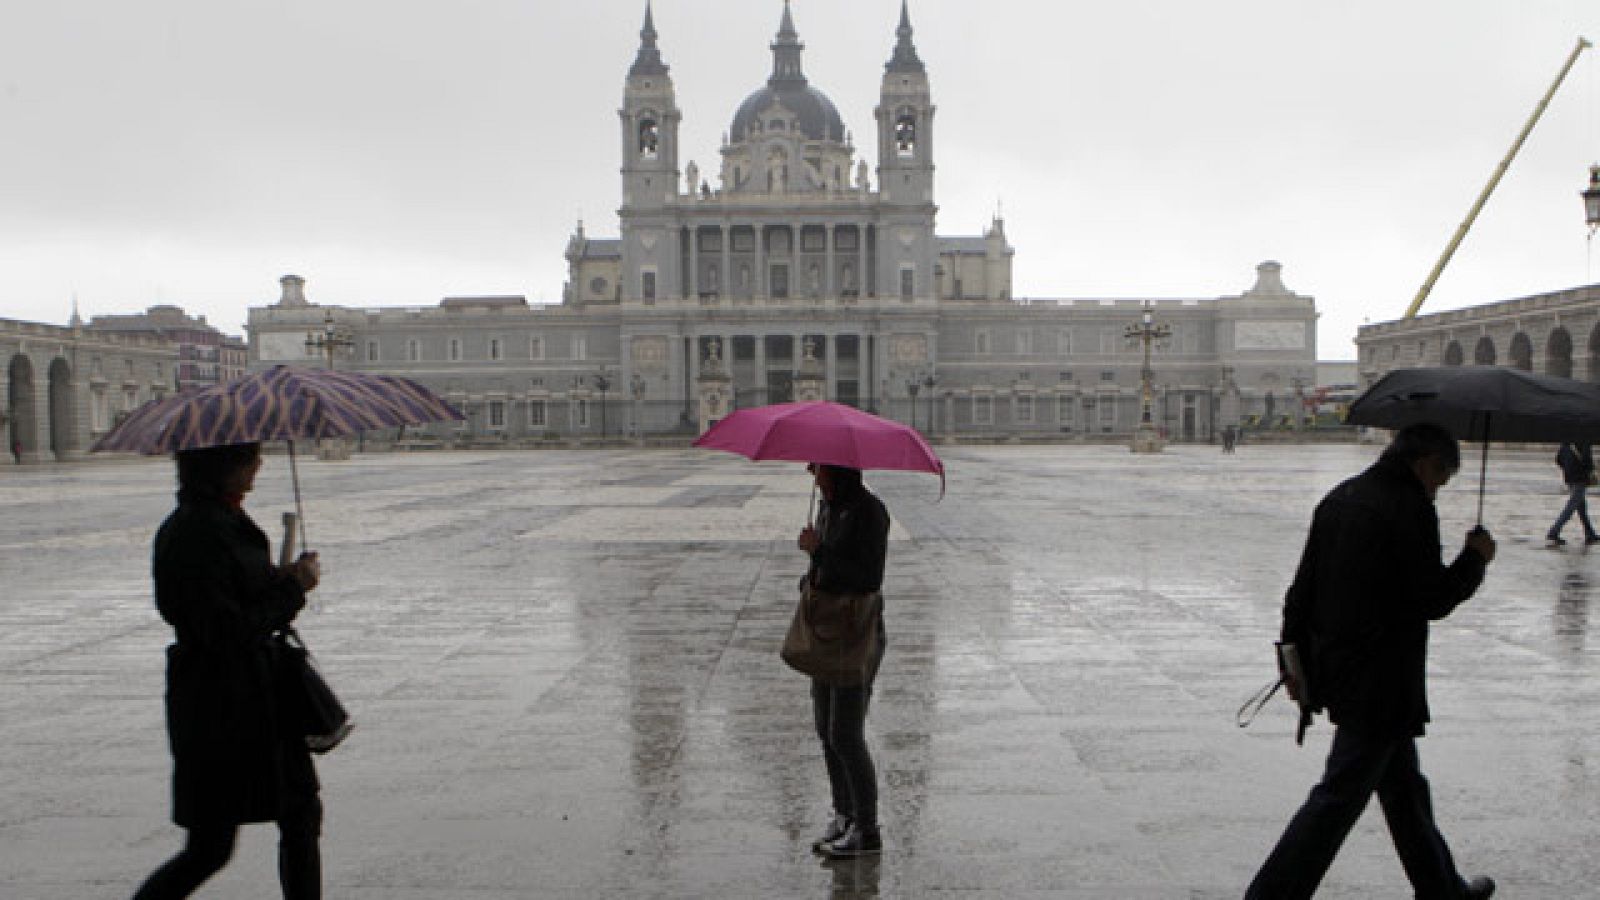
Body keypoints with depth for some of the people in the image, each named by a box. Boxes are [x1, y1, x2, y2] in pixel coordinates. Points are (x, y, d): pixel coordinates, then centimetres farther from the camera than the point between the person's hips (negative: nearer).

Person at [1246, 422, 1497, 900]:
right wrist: (1475, 559, 2)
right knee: (1340, 795, -3)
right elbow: (1432, 600, -15)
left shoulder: (1340, 496, 10)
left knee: (1403, 782, 23)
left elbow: (1303, 587, 11)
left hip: (1336, 671, 9)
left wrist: (1298, 658, 15)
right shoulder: (1410, 507, -15)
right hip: (1380, 681, -9)